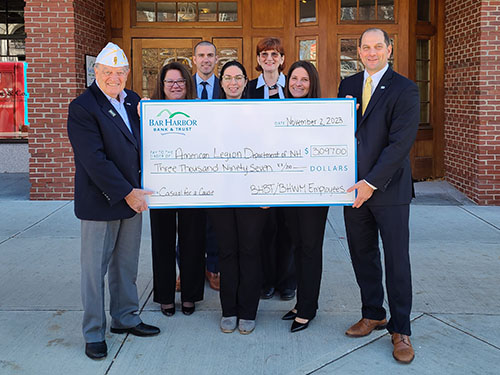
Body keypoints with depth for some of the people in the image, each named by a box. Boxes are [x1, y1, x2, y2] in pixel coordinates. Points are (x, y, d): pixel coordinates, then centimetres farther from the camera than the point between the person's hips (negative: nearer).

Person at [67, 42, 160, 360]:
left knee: (127, 265, 17)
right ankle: (94, 334, 18)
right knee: (95, 269, 5)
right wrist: (127, 193, -17)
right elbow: (95, 160, -19)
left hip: (132, 197, 6)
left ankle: (125, 318, 33)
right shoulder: (82, 108, -13)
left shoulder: (134, 101, 8)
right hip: (100, 201, -6)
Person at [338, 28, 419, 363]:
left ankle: (400, 330, 16)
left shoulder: (405, 90, -7)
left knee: (397, 259, 3)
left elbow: (400, 143, -15)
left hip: (389, 188, -5)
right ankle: (373, 314, 30)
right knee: (362, 254, 13)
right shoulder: (348, 85, 10)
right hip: (354, 185, 5)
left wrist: (371, 183, -19)